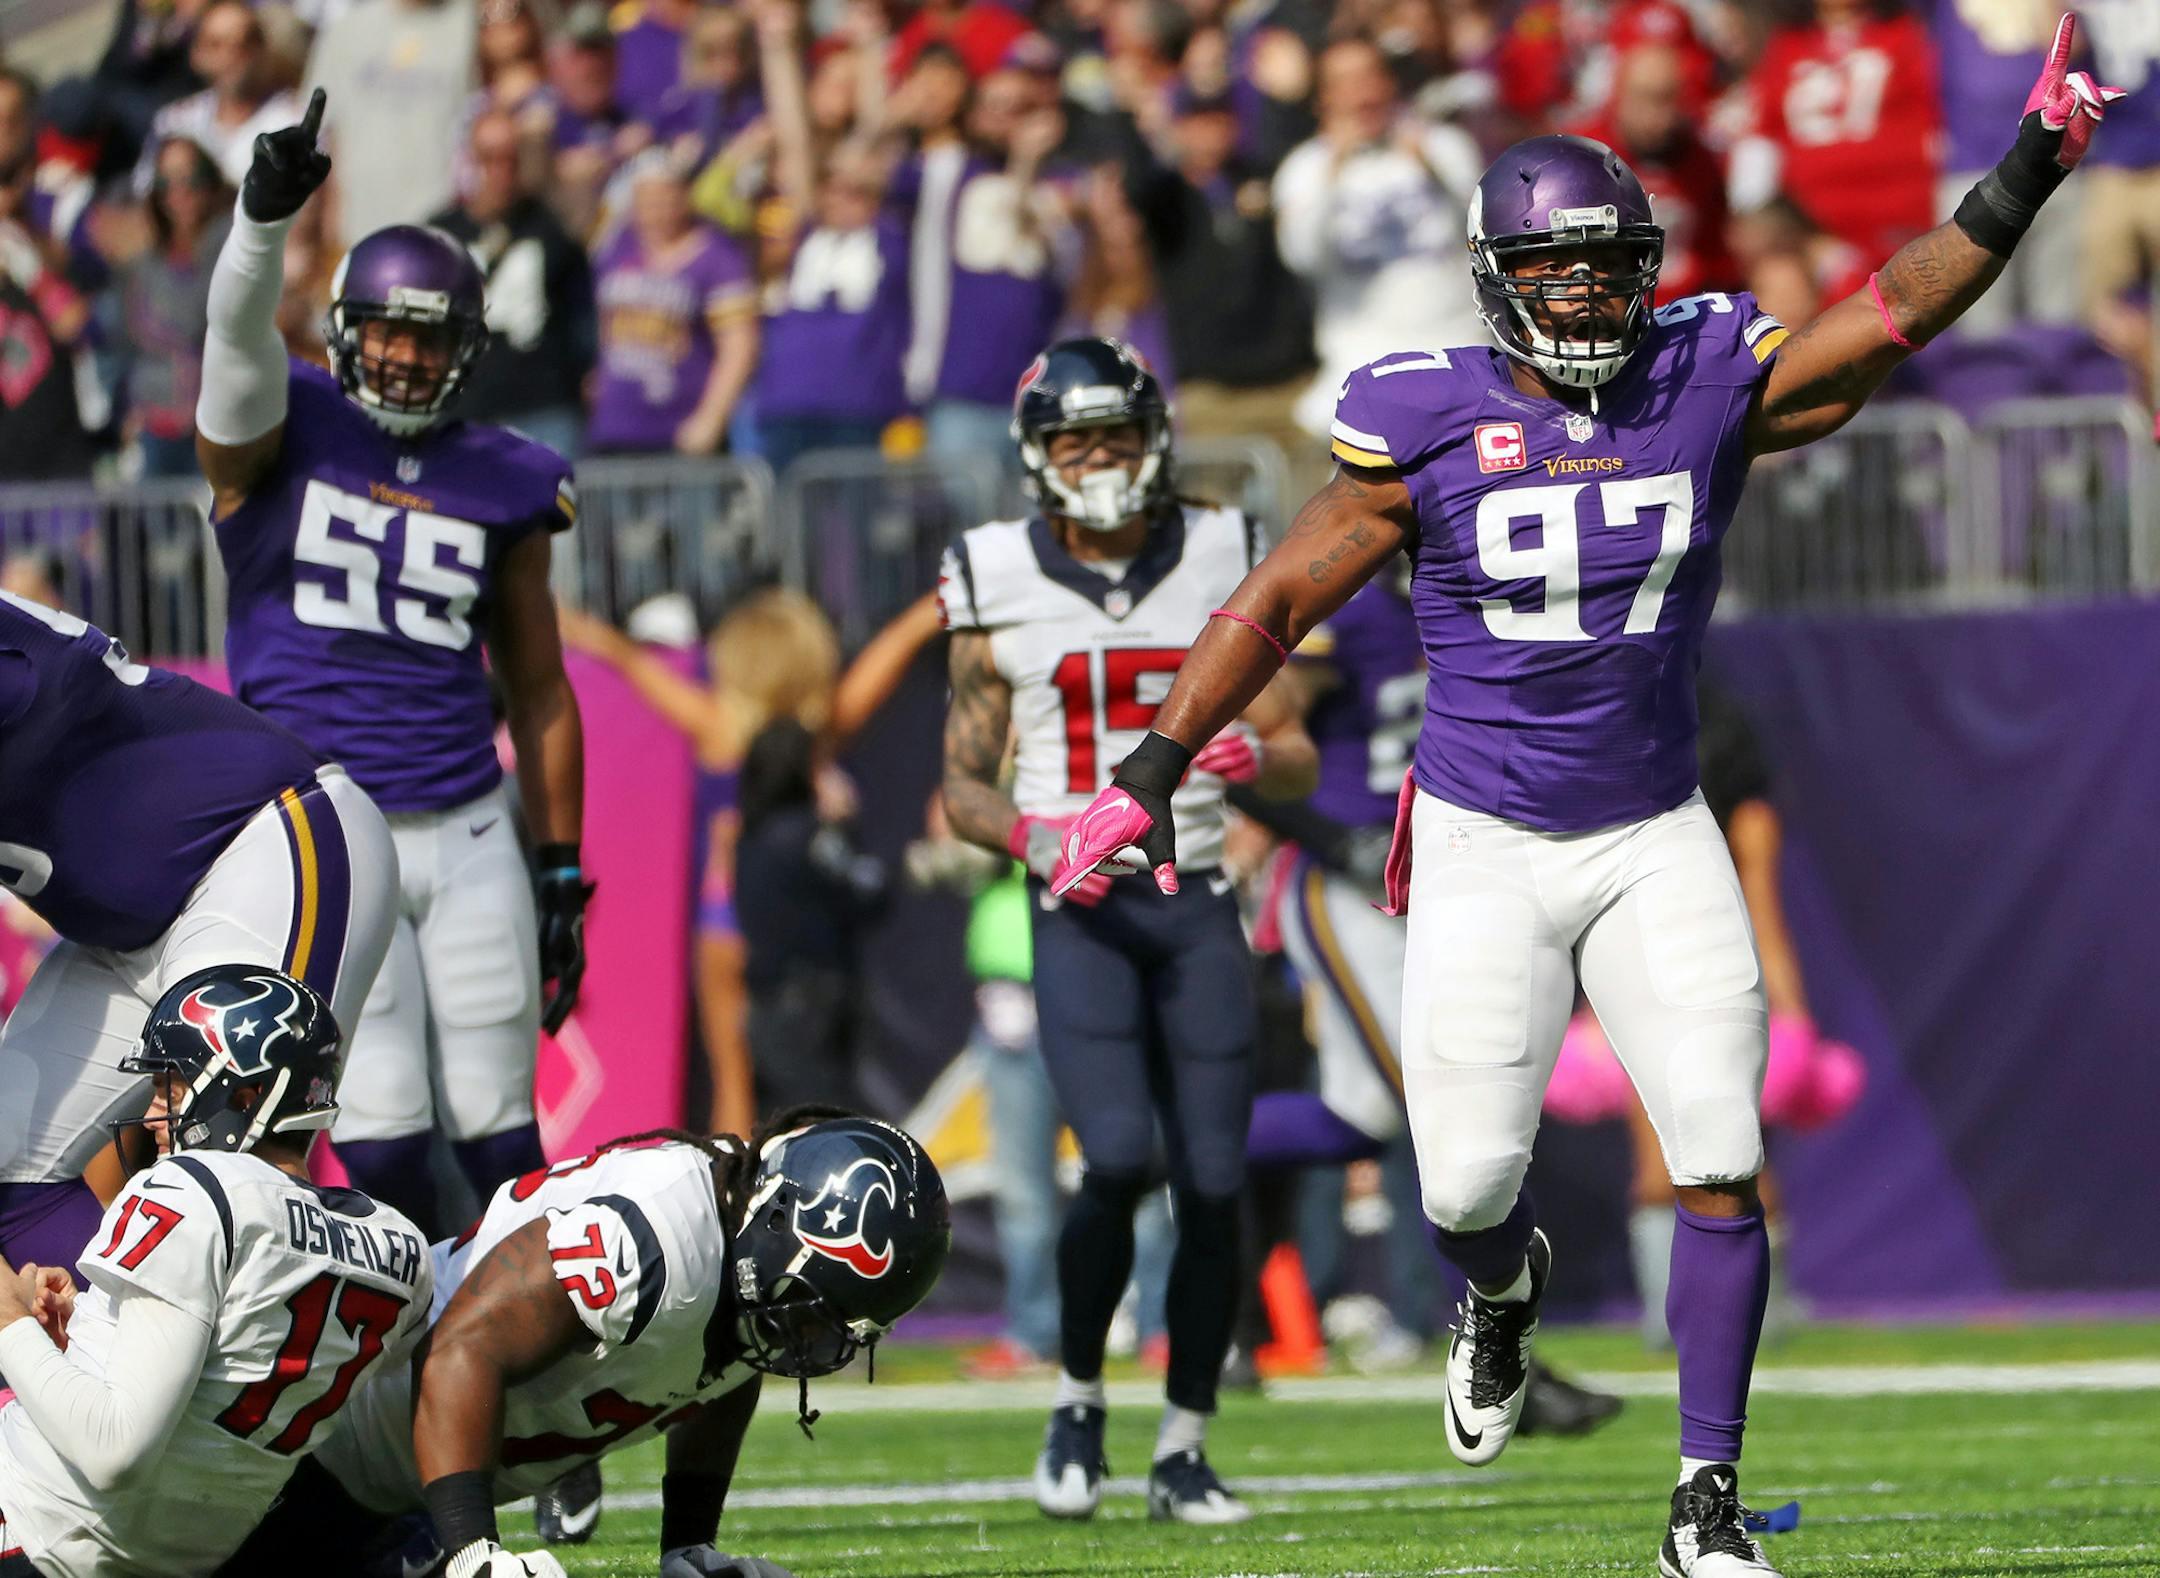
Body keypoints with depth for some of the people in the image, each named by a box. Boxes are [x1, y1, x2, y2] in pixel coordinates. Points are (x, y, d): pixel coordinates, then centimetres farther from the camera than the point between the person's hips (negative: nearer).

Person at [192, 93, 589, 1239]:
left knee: (494, 1130, 3)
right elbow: (238, 333, -23)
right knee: (383, 1147, -8)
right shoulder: (280, 437, 0)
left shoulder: (503, 486, 7)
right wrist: (266, 213, -44)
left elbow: (538, 693, 13)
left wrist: (563, 878, 11)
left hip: (468, 841, 2)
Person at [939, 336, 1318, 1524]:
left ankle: (1184, 1450, 10)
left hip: (1198, 904, 2)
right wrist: (1030, 834, -13)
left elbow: (1300, 765, 10)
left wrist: (1253, 755, -13)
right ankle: (1078, 1402, 3)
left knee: (1213, 1181, -2)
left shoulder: (1217, 565, 6)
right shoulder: (1000, 587, 2)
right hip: (1078, 912, -2)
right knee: (1118, 1157, -19)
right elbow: (964, 786, 8)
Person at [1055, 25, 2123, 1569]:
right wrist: (1148, 778, -5)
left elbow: (1898, 313, -10)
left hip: (1655, 839, 1)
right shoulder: (1432, 428, -8)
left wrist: (2029, 172, -24)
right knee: (1469, 1182, -1)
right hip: (1484, 846, -1)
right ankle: (1505, 1286, 38)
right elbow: (1278, 603, -2)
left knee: (1722, 1166, -9)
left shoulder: (1709, 387, -3)